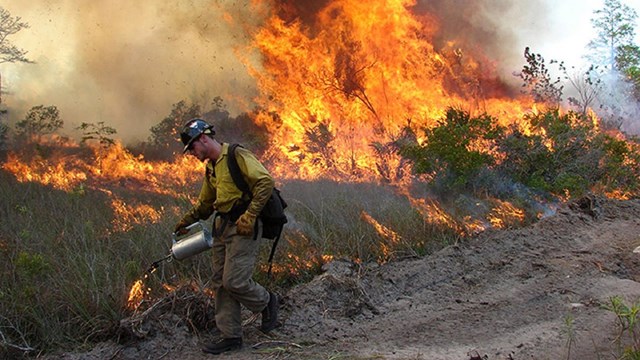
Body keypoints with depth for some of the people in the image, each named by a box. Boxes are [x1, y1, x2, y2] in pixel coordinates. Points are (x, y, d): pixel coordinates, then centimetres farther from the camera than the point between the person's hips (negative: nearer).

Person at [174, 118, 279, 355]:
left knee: (234, 281, -12)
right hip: (221, 226, 9)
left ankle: (267, 303, 16)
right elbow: (205, 203, 31)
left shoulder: (237, 156, -10)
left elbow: (265, 182, -19)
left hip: (242, 228, -9)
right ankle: (230, 336, 15)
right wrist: (187, 221, 19)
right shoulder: (211, 168, 19)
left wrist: (249, 216, -20)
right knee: (221, 282, 7)